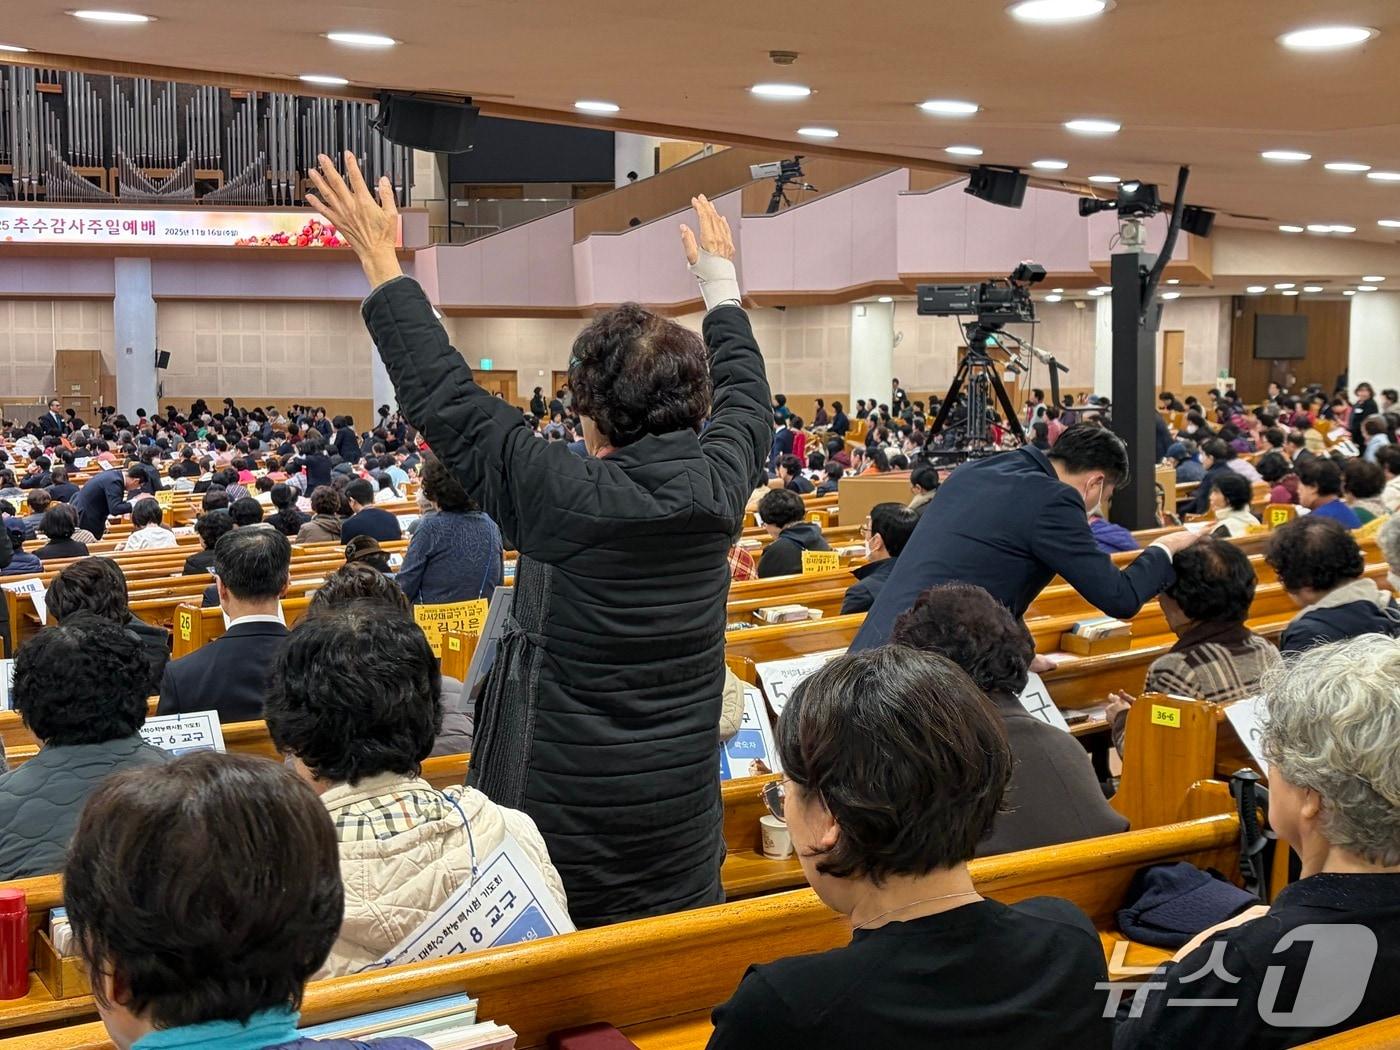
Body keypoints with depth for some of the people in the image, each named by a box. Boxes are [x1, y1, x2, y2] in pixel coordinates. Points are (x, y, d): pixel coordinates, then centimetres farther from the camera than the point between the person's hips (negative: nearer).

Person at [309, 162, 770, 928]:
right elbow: (746, 398, 16)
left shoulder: (565, 495, -18)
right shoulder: (717, 486, -5)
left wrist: (383, 265, -1)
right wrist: (721, 285, 32)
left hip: (565, 818, -4)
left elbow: (443, 399, -11)